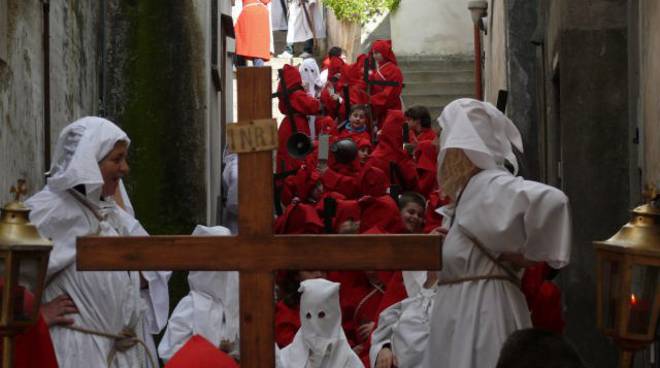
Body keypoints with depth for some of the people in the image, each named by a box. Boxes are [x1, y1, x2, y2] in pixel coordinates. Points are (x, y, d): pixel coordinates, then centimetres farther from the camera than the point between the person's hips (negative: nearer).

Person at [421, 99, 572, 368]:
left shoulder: (492, 185, -15)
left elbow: (551, 200, -31)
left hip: (482, 307, -9)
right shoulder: (472, 187, 14)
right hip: (462, 308, 9)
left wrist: (529, 253, -20)